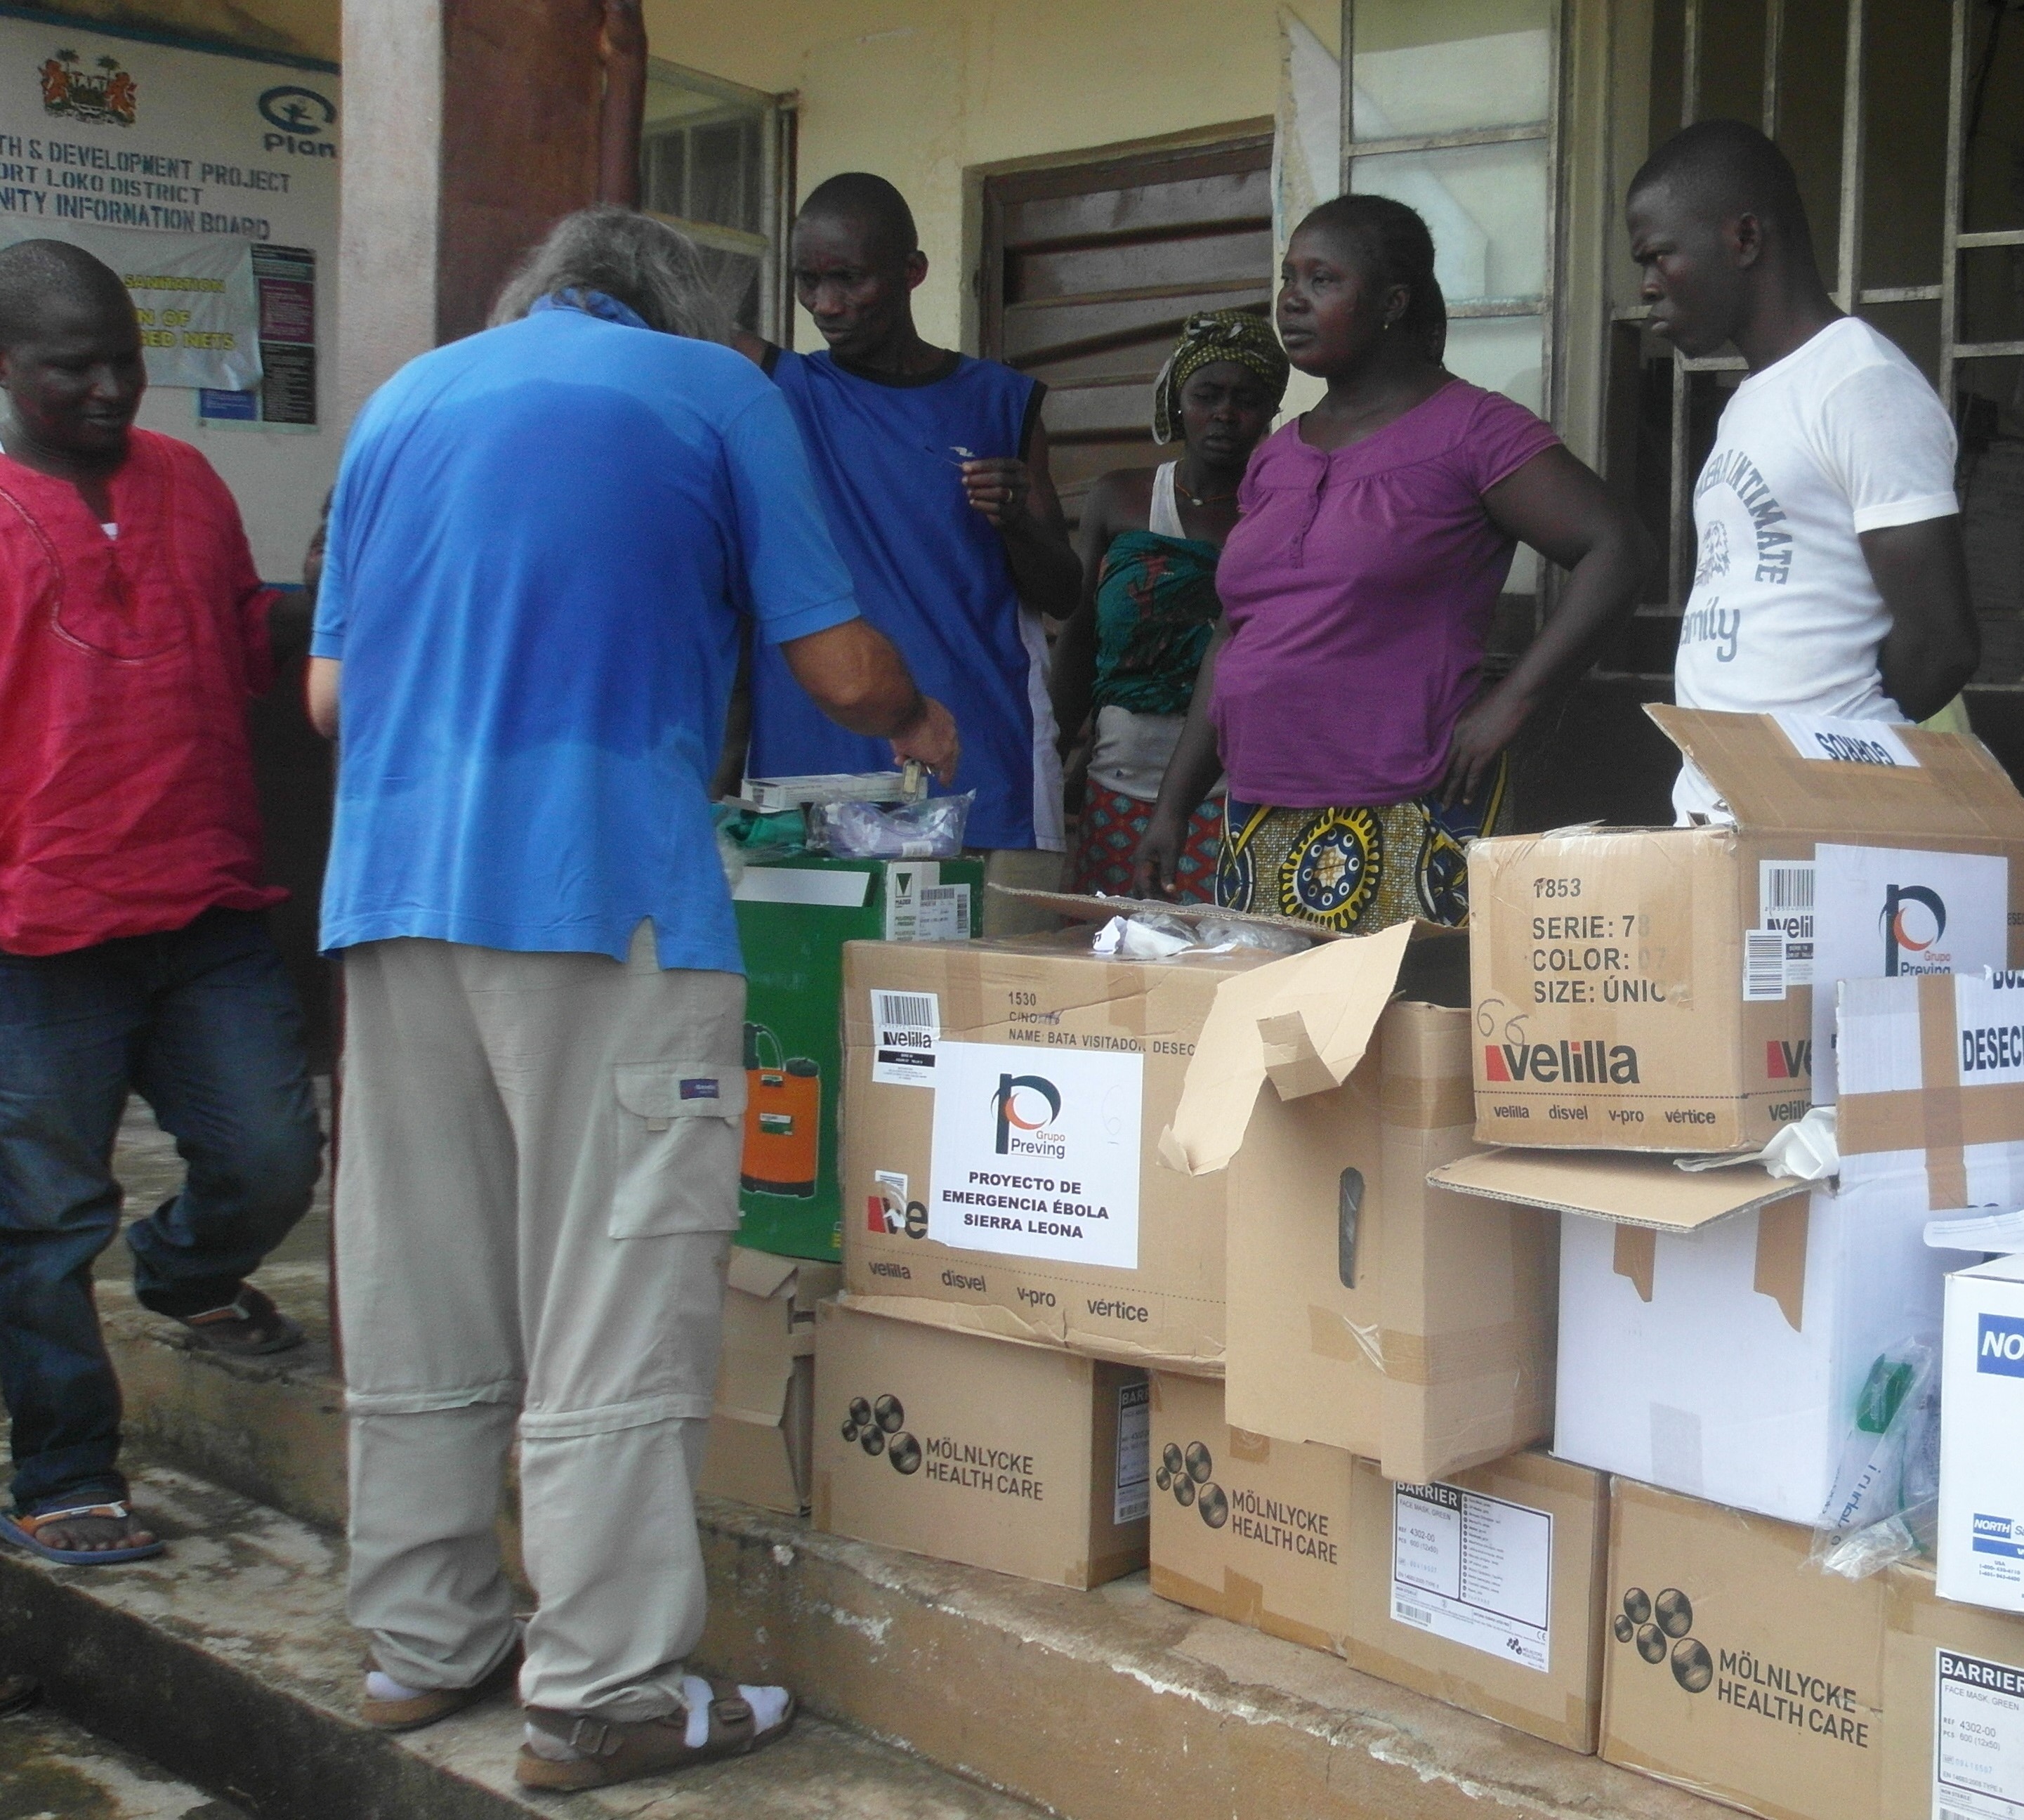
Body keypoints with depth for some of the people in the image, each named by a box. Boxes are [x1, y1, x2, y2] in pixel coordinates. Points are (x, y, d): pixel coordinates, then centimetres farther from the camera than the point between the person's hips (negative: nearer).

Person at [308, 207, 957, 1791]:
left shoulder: (405, 399, 19)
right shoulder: (717, 390, 6)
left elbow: (327, 692, 19)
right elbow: (840, 671, 2)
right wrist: (919, 727, 23)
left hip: (391, 878, 6)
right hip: (606, 887, -5)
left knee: (419, 1299, 12)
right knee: (615, 1301, -1)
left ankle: (426, 1642, 23)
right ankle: (605, 1692, 3)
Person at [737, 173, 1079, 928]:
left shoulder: (998, 402, 10)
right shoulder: (776, 389, 9)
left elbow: (1062, 595, 12)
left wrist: (1017, 521, -8)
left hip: (982, 787, 0)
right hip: (809, 782, 0)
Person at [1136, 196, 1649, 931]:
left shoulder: (1467, 430, -3)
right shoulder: (1275, 458, 17)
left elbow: (1615, 548, -10)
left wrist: (1511, 701, -14)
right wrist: (1174, 805, 17)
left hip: (1407, 828, -6)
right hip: (1259, 827, 6)